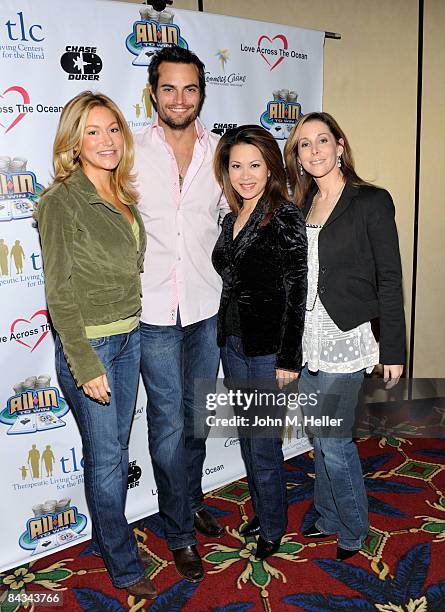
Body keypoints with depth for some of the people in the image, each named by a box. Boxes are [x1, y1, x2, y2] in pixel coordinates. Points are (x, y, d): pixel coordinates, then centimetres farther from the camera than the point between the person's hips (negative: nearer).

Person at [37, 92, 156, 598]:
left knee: (116, 448, 19)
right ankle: (124, 566, 25)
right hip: (87, 344, -7)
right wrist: (86, 365, -17)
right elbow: (60, 294, -16)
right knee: (106, 456, 6)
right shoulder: (61, 201, -15)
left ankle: (105, 536, 40)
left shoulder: (122, 196, 6)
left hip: (130, 336, 7)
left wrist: (134, 324, 12)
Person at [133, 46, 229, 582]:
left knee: (197, 415, 18)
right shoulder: (131, 151, -4)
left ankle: (191, 500, 41)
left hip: (209, 304, 3)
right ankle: (180, 532, 24)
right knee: (168, 424, 5)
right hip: (154, 308, -3)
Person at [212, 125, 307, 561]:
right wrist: (227, 339, 15)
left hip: (269, 349, -7)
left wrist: (289, 360, -17)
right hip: (232, 343, 7)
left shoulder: (285, 217, -13)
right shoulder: (232, 219, 9)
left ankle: (273, 528, 27)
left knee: (263, 445, 4)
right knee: (247, 438, 19)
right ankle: (261, 511, 39)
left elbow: (296, 292, -16)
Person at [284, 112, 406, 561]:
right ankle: (328, 518, 34)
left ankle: (353, 530, 23)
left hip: (344, 338, -6)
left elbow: (389, 280, -9)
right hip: (305, 339, 6)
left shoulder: (371, 202, -8)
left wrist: (392, 351, -10)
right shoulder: (301, 207, 10)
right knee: (321, 438, 16)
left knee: (333, 440, 0)